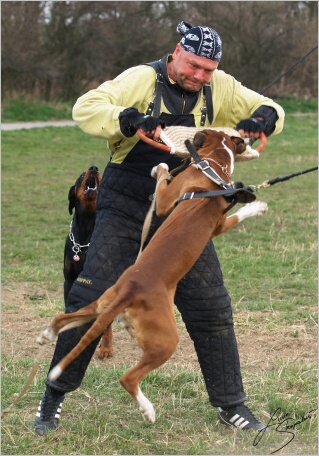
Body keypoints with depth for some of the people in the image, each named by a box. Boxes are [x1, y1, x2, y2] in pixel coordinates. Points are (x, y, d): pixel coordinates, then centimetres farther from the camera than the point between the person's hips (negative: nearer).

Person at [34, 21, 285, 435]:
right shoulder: (143, 79, -10)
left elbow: (270, 110, 9)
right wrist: (130, 119, -35)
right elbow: (85, 108, -19)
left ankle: (231, 405, 17)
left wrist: (259, 120, -15)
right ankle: (54, 397, 8)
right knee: (91, 300, -7)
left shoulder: (220, 88, 2)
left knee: (212, 308, 3)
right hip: (125, 210, -3)